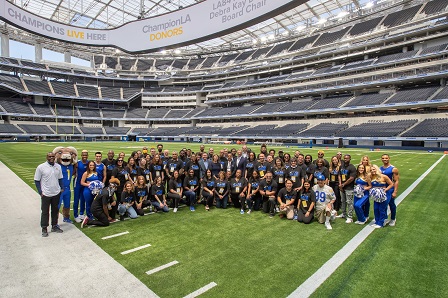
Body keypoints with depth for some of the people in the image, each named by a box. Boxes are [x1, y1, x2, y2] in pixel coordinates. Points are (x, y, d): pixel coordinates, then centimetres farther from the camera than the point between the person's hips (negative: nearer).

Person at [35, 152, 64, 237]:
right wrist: (40, 192, -9)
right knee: (45, 212, 6)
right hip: (45, 194, -4)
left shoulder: (58, 166, 3)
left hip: (56, 193, 4)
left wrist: (62, 188, 5)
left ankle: (54, 226, 27)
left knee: (55, 211, 14)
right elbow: (37, 181, -4)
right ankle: (44, 229, 18)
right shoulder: (41, 167, -8)